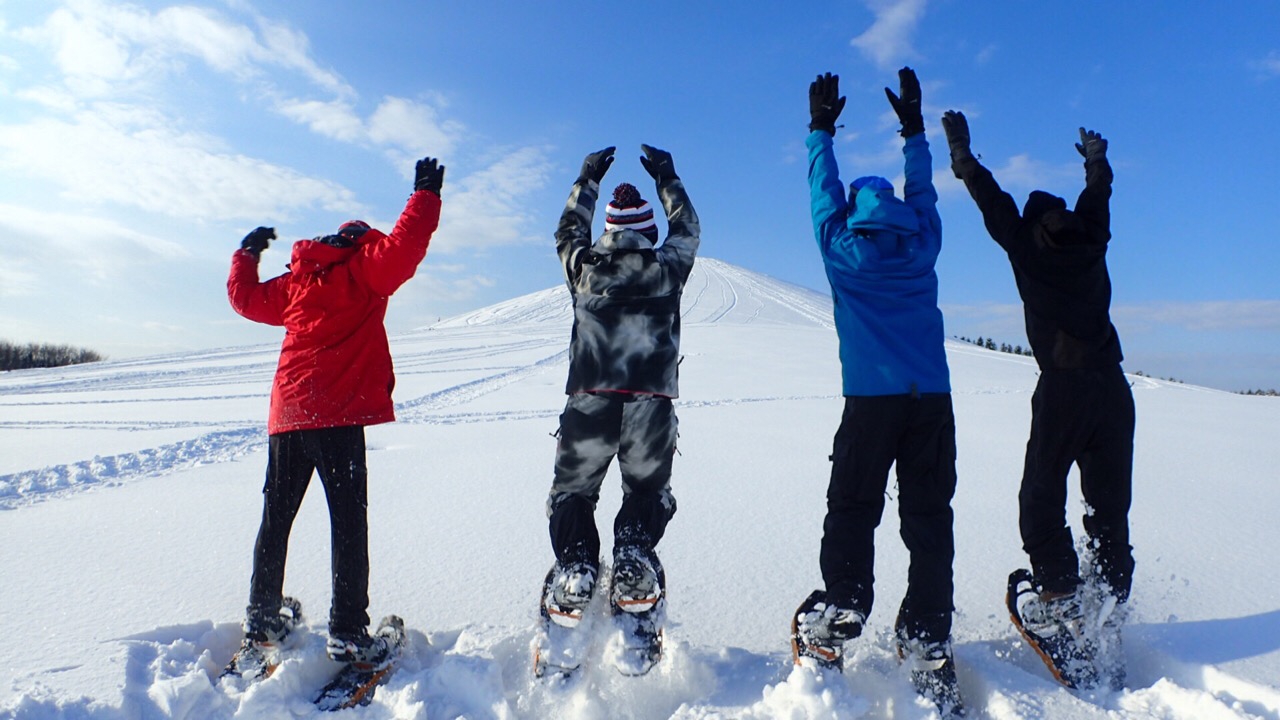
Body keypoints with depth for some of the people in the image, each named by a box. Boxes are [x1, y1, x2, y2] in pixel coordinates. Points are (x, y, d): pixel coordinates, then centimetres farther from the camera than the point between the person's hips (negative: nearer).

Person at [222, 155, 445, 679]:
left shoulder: (295, 281, 17)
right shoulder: (363, 271, 1)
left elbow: (245, 296, 29)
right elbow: (402, 247, -13)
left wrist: (247, 253, 47)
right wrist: (426, 194, -1)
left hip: (287, 414, 7)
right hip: (338, 414, -6)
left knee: (276, 518, 17)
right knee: (348, 522, -3)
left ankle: (262, 623, 29)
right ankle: (348, 635, -2)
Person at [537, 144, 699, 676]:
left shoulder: (583, 268, 6)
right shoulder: (667, 268, 4)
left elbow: (568, 232, 28)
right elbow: (686, 231, 25)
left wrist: (587, 179, 39)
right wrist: (667, 179, 37)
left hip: (589, 403, 0)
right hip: (651, 405, 0)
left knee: (572, 494, 19)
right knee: (647, 493, 22)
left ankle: (574, 572, 7)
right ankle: (634, 566, 8)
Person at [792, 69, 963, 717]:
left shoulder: (844, 251, 4)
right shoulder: (922, 249, 10)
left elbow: (825, 193, 18)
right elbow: (922, 194, 27)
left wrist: (821, 130, 30)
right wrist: (913, 129, 38)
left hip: (870, 402, -3)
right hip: (932, 401, 3)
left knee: (851, 513, 4)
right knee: (929, 520, 5)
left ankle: (836, 622, 2)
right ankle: (927, 641, 8)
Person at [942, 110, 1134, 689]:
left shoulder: (1027, 246, 2)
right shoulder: (1091, 242, 12)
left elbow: (992, 200, 12)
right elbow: (1097, 196, 32)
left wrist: (962, 152, 24)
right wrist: (1096, 158, 51)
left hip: (1064, 387, -5)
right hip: (1112, 388, 5)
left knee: (1041, 499, 5)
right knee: (1110, 508, 10)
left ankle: (1063, 598, -1)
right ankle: (1108, 618, 12)